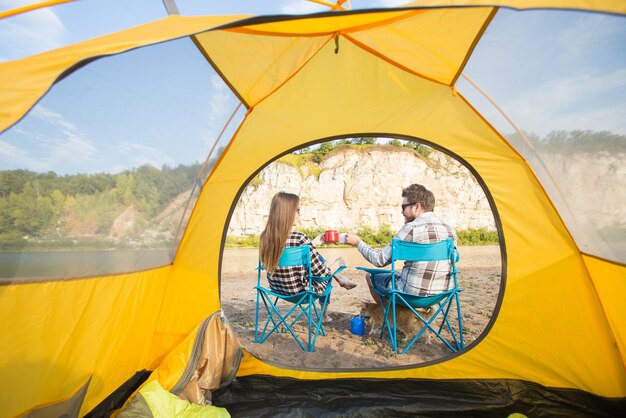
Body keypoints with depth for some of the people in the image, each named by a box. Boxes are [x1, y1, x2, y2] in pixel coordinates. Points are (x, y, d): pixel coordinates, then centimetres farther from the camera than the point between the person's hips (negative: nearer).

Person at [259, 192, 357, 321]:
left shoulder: (266, 236, -8)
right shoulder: (299, 238, -29)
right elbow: (319, 271, -17)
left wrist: (312, 244, 14)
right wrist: (332, 271, 5)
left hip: (276, 288, 7)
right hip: (301, 292, -6)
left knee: (319, 259, 23)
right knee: (325, 276, 25)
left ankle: (340, 279, 44)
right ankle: (324, 314, 45)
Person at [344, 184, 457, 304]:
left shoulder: (411, 229, -19)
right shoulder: (450, 230, 1)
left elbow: (380, 260, -14)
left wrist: (358, 242, 1)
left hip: (414, 295, -7)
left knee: (370, 275, 14)